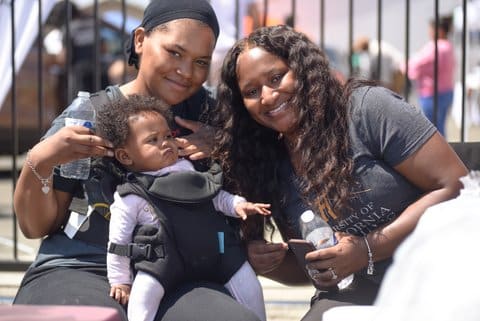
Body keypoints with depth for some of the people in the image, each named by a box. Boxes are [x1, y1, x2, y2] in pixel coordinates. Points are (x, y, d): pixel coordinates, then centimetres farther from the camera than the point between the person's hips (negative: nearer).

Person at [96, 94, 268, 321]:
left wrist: (237, 204, 6)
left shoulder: (186, 169, 13)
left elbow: (215, 195, 24)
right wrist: (120, 281, -1)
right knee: (144, 290, -29)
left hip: (213, 248, 5)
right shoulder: (130, 198, -2)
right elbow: (118, 242, 1)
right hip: (166, 258, -5)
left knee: (248, 283, 2)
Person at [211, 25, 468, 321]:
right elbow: (306, 268, 21)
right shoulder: (272, 171, 11)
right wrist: (268, 265, -2)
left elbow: (455, 188, -12)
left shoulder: (368, 108, -7)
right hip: (357, 297, 5)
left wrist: (369, 249, -17)